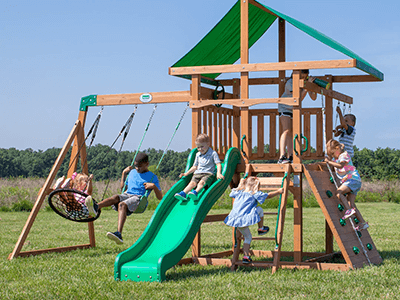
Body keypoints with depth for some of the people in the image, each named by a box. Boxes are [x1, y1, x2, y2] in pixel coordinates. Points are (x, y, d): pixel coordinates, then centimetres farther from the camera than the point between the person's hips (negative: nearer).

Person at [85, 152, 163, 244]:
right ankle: (96, 207, -61)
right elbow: (123, 188, 34)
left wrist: (154, 186, -12)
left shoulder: (152, 177, 10)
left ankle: (119, 234, -56)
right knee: (116, 197, -31)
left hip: (138, 198, -5)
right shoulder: (132, 172, 25)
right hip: (126, 195, 5)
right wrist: (124, 173, 26)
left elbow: (160, 198, 6)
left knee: (122, 204, -37)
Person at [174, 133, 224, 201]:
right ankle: (183, 193, -46)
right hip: (198, 173, 4)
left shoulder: (213, 153, 2)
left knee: (201, 182, -34)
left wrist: (218, 173, -23)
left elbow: (218, 164, -5)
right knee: (192, 183, -24)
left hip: (208, 173, -4)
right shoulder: (198, 154, 20)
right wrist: (186, 173, 18)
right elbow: (195, 167, 27)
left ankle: (195, 192, -60)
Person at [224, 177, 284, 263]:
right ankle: (261, 228, 21)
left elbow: (231, 193, 40)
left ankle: (246, 256, 15)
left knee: (248, 237, 21)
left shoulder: (238, 192, 18)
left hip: (235, 220, 7)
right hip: (245, 219, -7)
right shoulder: (255, 194, 2)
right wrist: (278, 191, 24)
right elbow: (268, 195, 9)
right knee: (259, 209, 12)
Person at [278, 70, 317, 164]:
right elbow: (299, 98, -38)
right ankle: (282, 157, -31)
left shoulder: (306, 81, -12)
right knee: (286, 131, -21)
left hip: (295, 109, 6)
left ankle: (290, 157, 3)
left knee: (292, 132, 2)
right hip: (285, 107, -6)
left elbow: (313, 97, -12)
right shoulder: (290, 83, -29)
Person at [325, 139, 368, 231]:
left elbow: (341, 165, -24)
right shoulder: (336, 158, 20)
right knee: (351, 204, 0)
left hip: (353, 179, -10)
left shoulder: (345, 155, -7)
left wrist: (329, 162, -18)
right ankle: (363, 223, -2)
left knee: (338, 192, -27)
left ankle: (349, 210, -34)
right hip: (348, 182, 10)